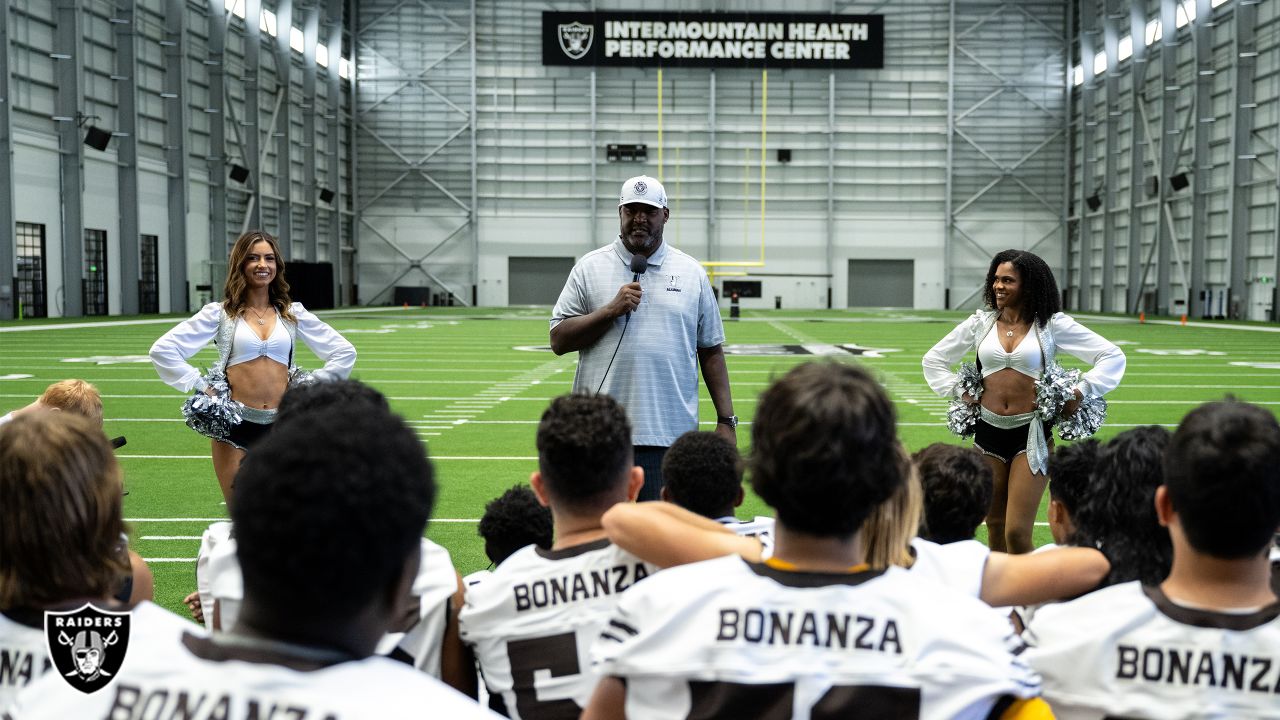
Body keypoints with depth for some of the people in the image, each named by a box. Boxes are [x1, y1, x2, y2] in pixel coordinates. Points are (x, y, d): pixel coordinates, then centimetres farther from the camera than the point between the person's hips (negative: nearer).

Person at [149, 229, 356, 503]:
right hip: (235, 424, -2)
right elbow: (162, 349, 0)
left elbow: (345, 352, 14)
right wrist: (200, 386, -3)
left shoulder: (293, 314, 9)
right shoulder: (220, 313, 3)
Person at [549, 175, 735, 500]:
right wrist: (611, 310, -11)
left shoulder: (692, 272, 10)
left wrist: (726, 420, 4)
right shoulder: (589, 267, 6)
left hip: (673, 436, 1)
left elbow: (711, 351, 10)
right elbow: (558, 340, 1)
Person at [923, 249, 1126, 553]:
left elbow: (1113, 356, 0)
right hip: (988, 431, 3)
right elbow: (933, 359, 18)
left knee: (1017, 533, -10)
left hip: (1031, 435, -3)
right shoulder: (980, 323, 7)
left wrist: (1081, 392, -7)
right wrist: (959, 391, 7)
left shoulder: (1052, 325, -1)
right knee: (995, 528, 11)